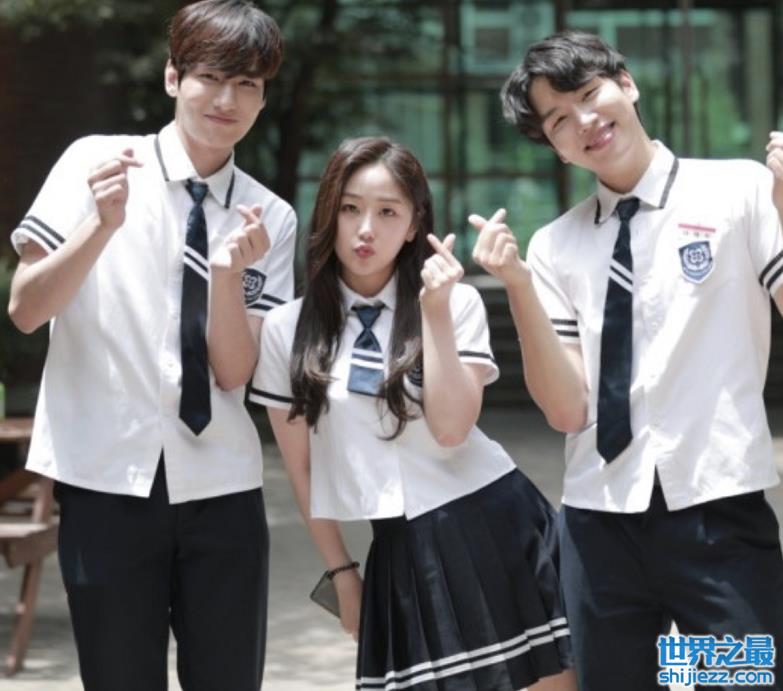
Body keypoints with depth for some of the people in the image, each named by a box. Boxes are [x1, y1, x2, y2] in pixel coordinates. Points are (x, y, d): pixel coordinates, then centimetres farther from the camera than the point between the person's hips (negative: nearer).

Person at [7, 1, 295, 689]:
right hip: (106, 481, -2)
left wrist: (228, 271, -19)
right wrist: (103, 225, -21)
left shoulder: (271, 218, 4)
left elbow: (234, 371, -2)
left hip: (220, 488, 2)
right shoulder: (95, 163, -3)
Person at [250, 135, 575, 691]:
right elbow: (302, 467, 9)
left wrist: (436, 311, -15)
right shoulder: (288, 328, 1)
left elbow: (450, 428, -13)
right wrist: (341, 570, 12)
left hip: (495, 529, -1)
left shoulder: (456, 302, 0)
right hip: (403, 550, 1)